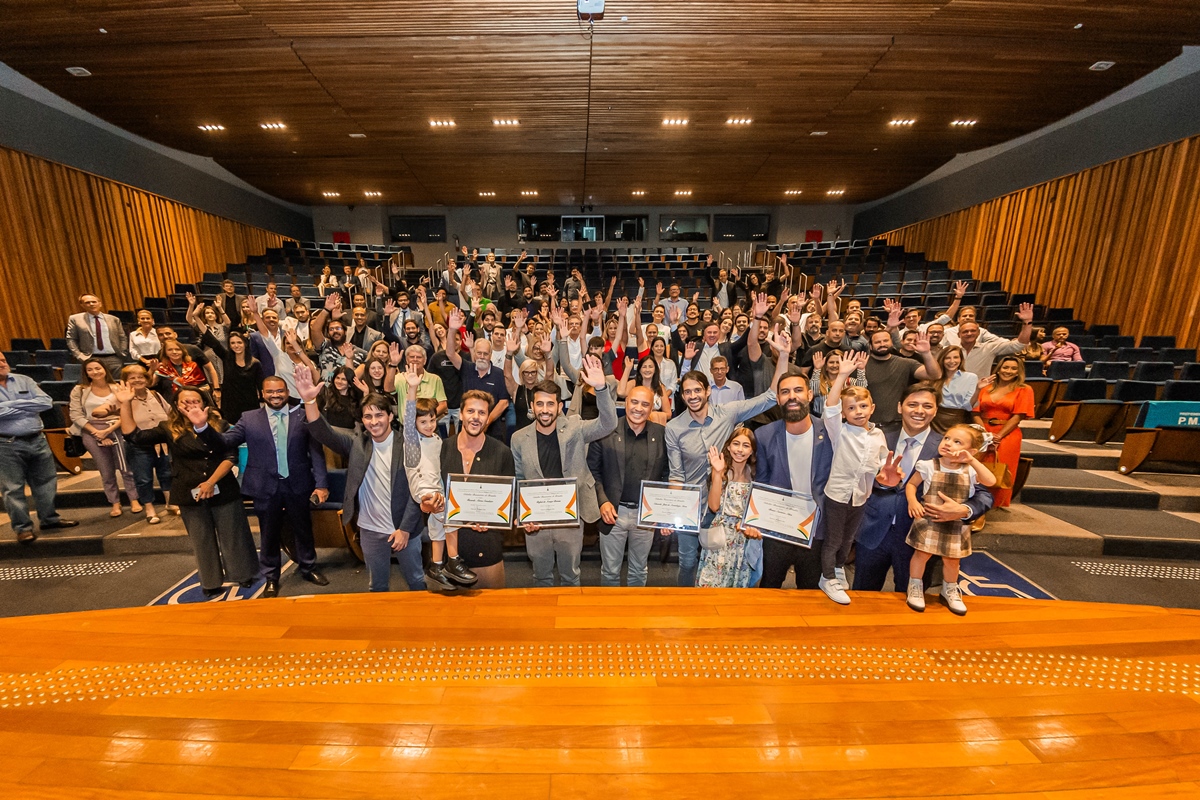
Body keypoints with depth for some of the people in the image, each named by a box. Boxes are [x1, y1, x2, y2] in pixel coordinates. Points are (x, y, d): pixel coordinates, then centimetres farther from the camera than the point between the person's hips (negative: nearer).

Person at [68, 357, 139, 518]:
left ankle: (134, 500, 11)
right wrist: (96, 432, -11)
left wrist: (108, 430, -14)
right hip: (92, 433, 1)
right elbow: (75, 415, -2)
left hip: (117, 430, -1)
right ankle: (115, 503, 17)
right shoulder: (79, 390, 3)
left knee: (126, 468, 1)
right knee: (106, 472, 9)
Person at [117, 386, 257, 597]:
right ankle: (211, 583, 28)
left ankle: (244, 575, 25)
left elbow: (231, 456, -9)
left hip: (223, 491, -1)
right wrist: (125, 404, -8)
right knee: (202, 540, 14)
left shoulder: (219, 424, -2)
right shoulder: (169, 429, 3)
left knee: (233, 535, 8)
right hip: (191, 495, 2)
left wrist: (211, 482, -18)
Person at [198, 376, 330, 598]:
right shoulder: (249, 418, 2)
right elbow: (225, 442, -3)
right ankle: (271, 578, 33)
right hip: (266, 487, 0)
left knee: (303, 530, 15)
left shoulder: (303, 416, -2)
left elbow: (316, 452, -5)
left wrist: (321, 484, -10)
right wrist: (203, 427, -22)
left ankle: (308, 569, 35)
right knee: (269, 535, 14)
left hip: (298, 486, 0)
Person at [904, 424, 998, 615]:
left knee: (951, 560, 16)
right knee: (922, 554, 4)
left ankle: (949, 592, 40)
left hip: (956, 525, 2)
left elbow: (991, 481, -24)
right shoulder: (929, 466, -10)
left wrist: (972, 460, -28)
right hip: (928, 521, -2)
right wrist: (912, 501, -19)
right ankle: (915, 588, 25)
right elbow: (911, 484, -2)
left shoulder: (969, 471, -6)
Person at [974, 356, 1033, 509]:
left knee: (999, 473, -4)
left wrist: (999, 436, -14)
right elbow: (976, 412, 4)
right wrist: (985, 433, -10)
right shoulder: (985, 387, 11)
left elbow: (1018, 416, -4)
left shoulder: (1024, 390, 5)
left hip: (1007, 436, -2)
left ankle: (997, 504, 9)